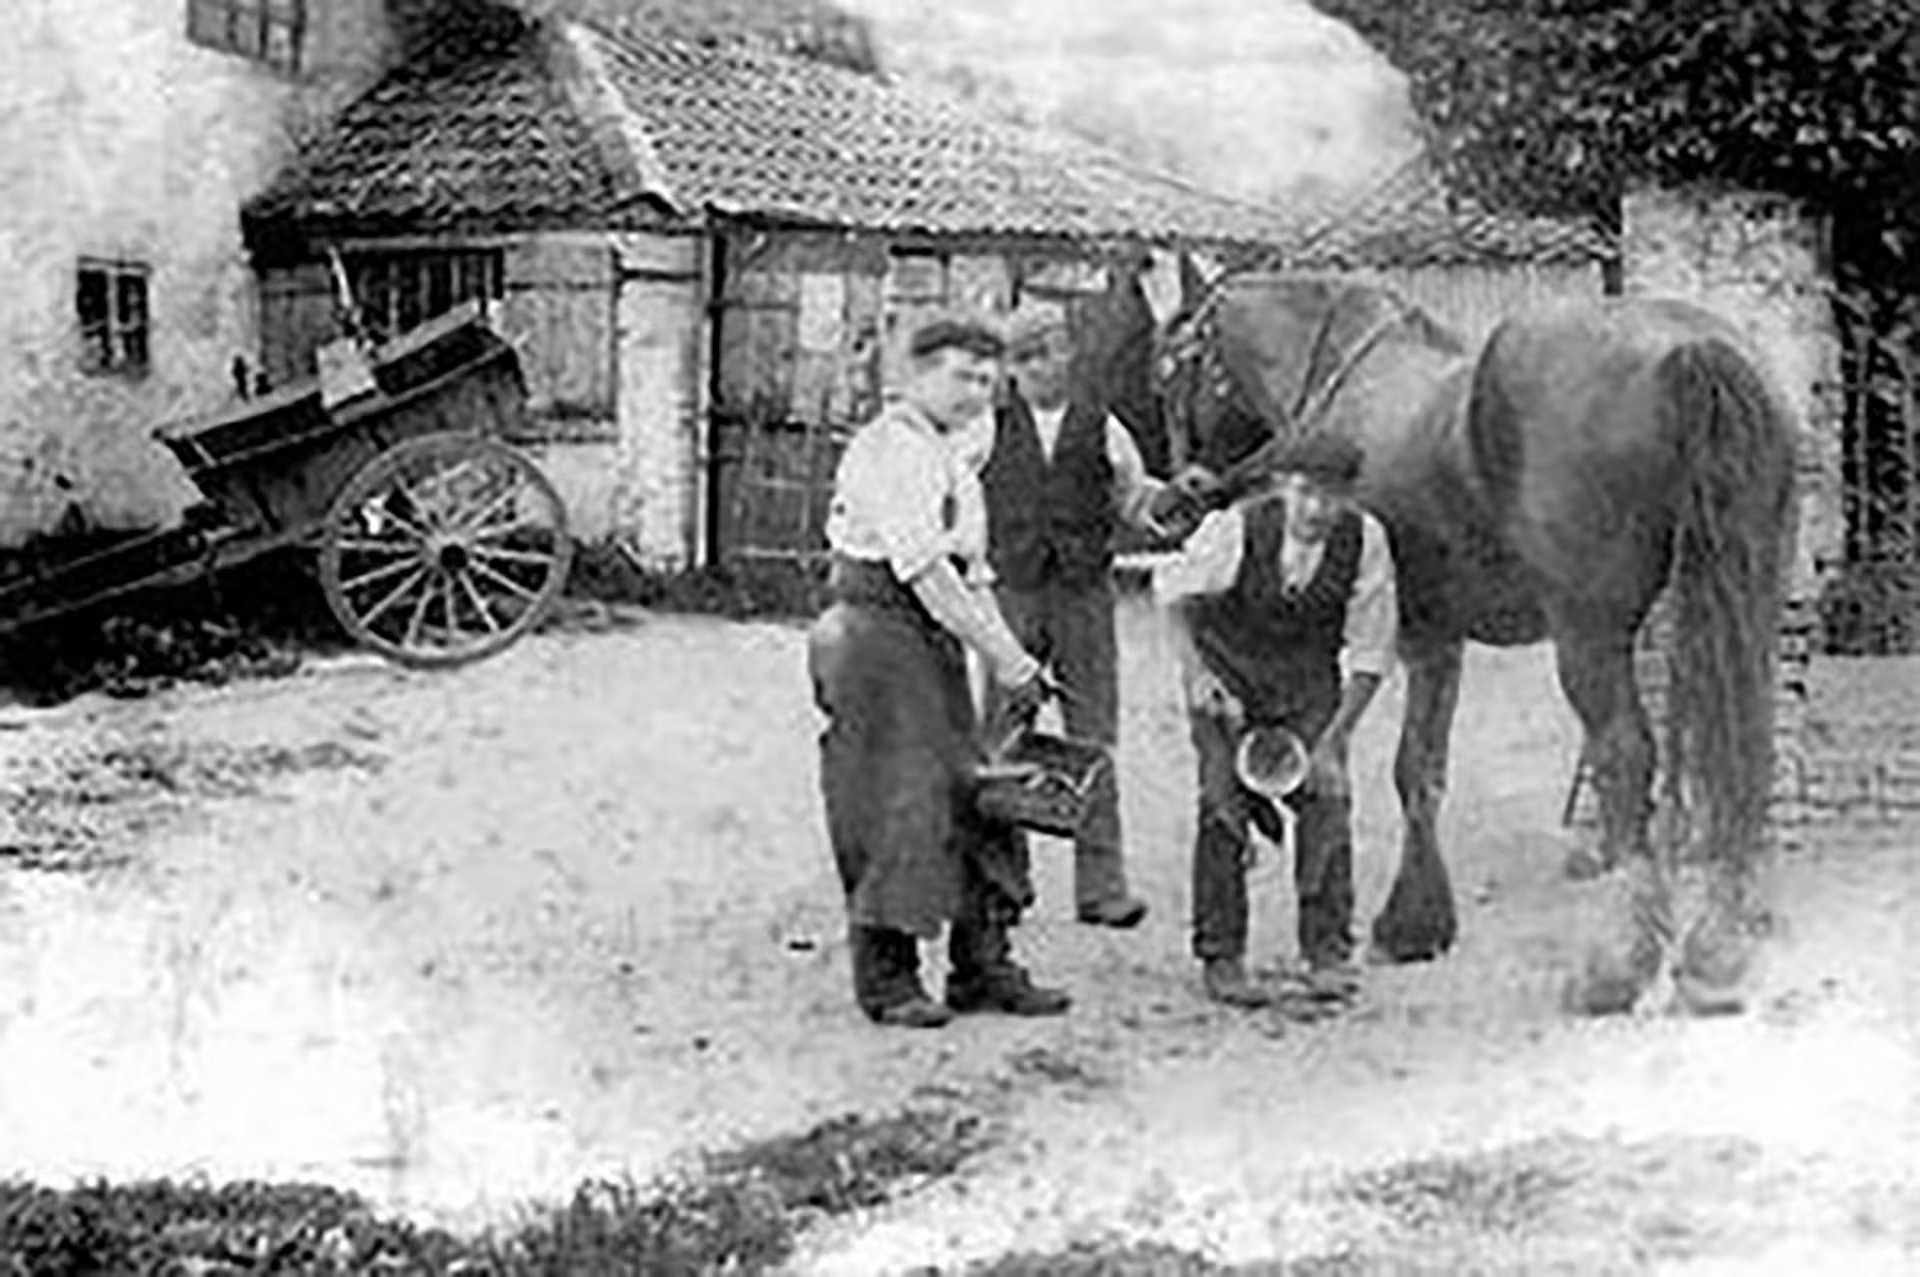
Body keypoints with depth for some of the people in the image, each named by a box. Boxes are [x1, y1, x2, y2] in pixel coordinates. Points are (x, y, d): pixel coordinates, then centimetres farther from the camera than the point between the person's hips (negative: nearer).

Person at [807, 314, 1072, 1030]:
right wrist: (1006, 660, -19)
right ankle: (886, 978, 0)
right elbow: (924, 571, -20)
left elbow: (970, 575, 20)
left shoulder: (951, 461, 19)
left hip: (936, 639, 9)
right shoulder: (890, 448, -12)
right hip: (877, 630, -9)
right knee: (899, 801, -8)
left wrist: (1016, 662, 10)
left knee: (976, 796, 7)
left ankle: (983, 967, 13)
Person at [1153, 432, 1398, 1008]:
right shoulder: (1234, 528, -26)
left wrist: (1333, 740, -14)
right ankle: (1220, 958, 0)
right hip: (1227, 665, -2)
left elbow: (1370, 655, -10)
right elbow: (1171, 591, -6)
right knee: (1225, 805, -10)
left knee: (1327, 798, -10)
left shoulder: (1364, 539, -19)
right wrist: (1195, 674, -16)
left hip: (1309, 676, 2)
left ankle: (1327, 953, 3)